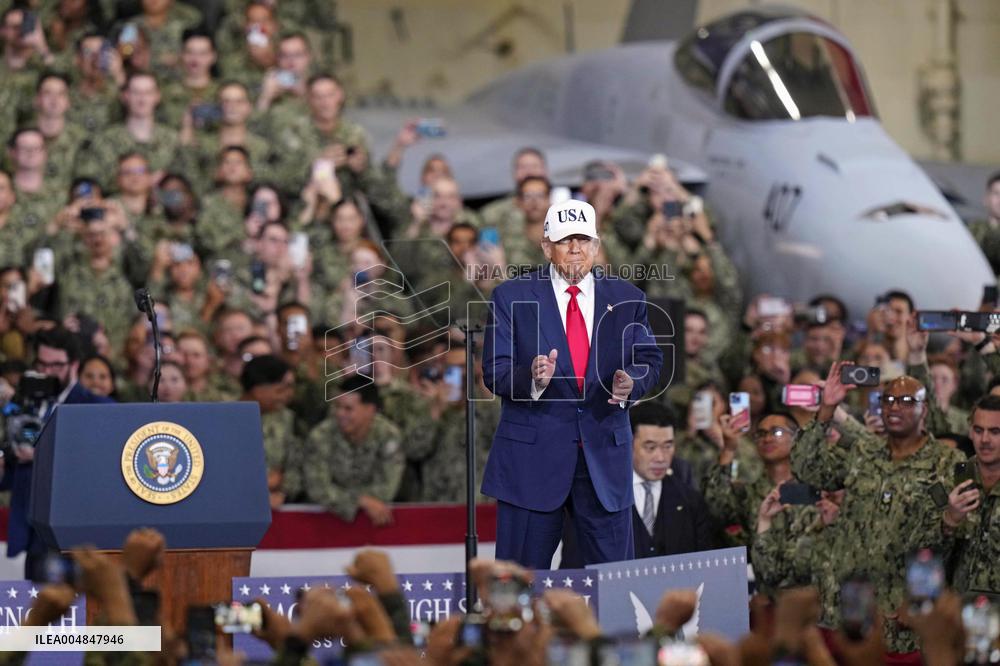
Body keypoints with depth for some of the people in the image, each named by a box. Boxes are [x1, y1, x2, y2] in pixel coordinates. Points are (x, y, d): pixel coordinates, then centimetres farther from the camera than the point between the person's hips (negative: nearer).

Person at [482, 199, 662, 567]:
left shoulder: (626, 299, 9)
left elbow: (649, 360, 8)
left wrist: (631, 382, -15)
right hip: (533, 455, -2)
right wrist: (531, 379, -26)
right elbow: (494, 371, -5)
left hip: (605, 455, 2)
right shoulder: (512, 297, 1)